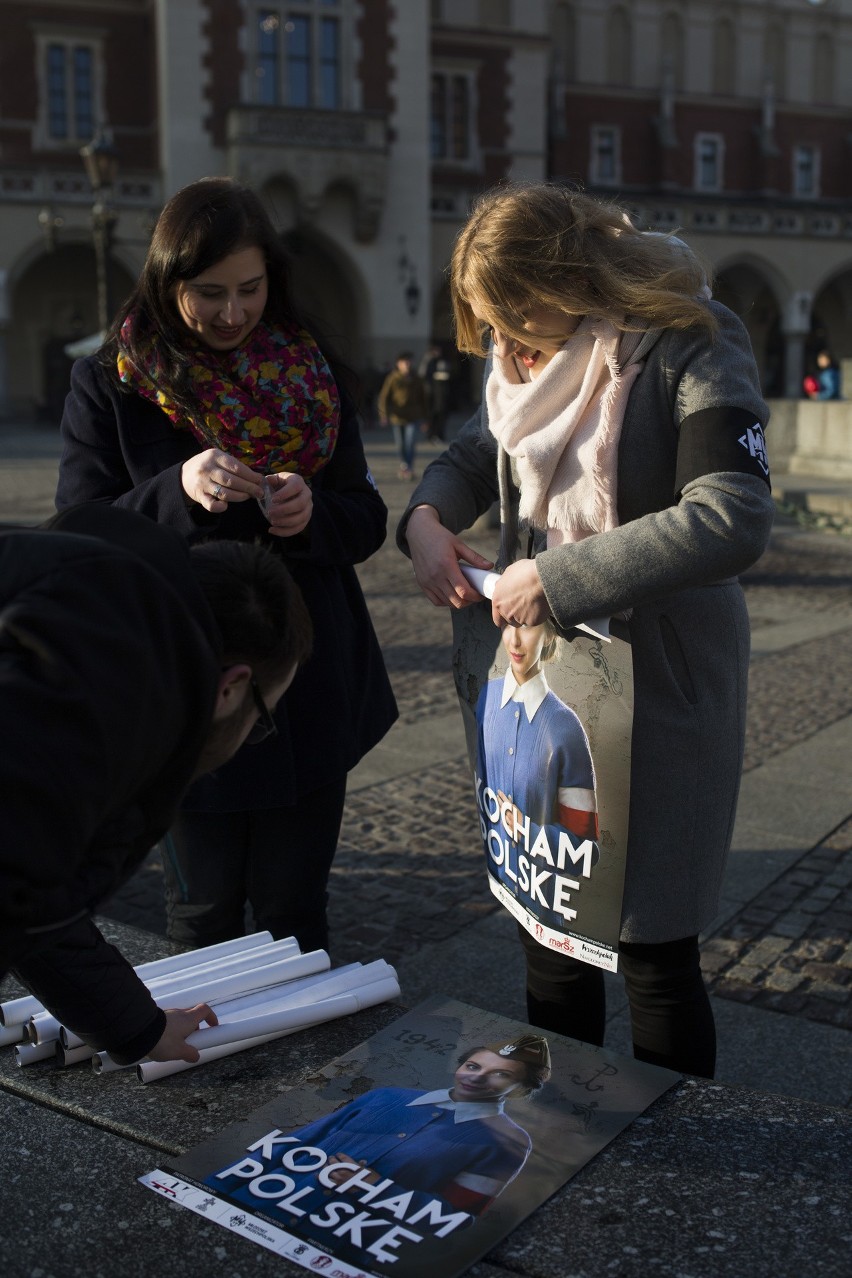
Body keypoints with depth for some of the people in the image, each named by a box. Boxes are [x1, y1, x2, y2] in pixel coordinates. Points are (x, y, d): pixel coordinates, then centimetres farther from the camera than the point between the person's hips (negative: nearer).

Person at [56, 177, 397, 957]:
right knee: (204, 908, 11)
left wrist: (314, 511, -18)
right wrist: (177, 491, -25)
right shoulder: (111, 385, -3)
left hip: (309, 687, 2)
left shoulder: (311, 373, 5)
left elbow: (367, 523, 5)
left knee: (295, 907, 11)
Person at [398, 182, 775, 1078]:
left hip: (656, 689, -6)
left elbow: (733, 517, -27)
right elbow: (474, 454, 21)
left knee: (653, 946, 4)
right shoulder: (524, 359, 6)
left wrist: (559, 577, -27)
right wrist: (427, 515, -2)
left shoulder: (689, 348, -16)